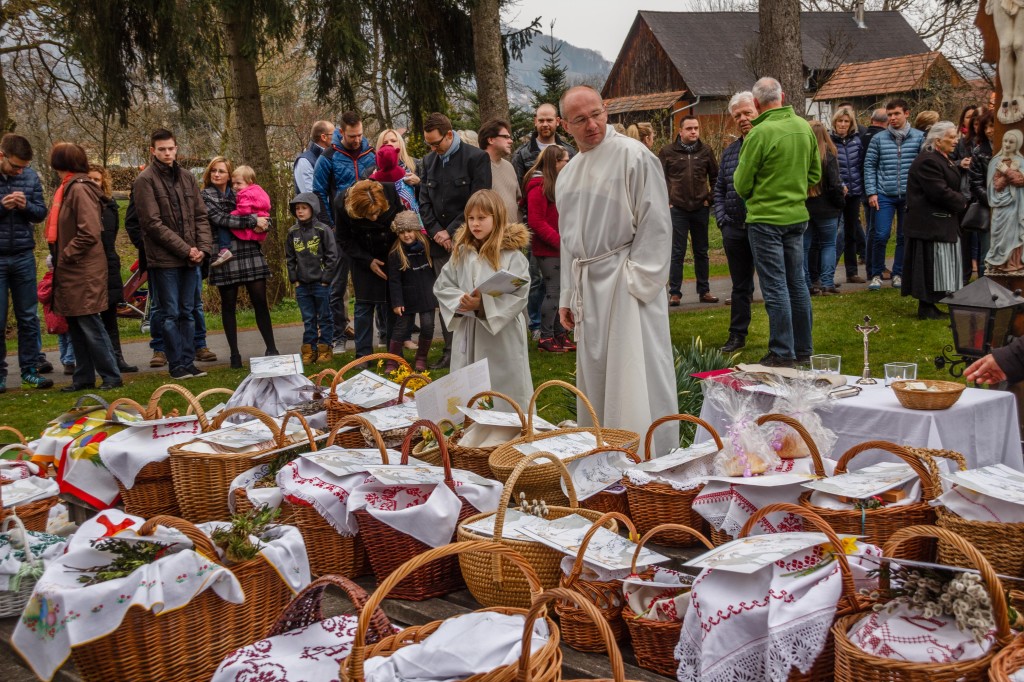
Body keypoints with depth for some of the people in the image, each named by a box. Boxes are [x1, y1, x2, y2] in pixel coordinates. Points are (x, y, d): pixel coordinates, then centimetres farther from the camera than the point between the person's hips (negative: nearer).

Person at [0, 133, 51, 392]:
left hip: (24, 257, 3)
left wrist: (26, 206, -14)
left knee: (29, 317, 6)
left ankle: (29, 370, 15)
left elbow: (41, 213, 6)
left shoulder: (31, 177, 2)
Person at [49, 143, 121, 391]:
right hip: (73, 271, 9)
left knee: (89, 325, -4)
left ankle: (111, 377, 4)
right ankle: (84, 377, 20)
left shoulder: (79, 189, -14)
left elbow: (90, 233, -22)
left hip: (84, 271, -9)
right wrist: (63, 257, 10)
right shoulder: (70, 188, 14)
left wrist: (66, 255, -13)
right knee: (76, 325, 12)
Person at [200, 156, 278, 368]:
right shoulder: (206, 196, 4)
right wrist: (253, 221, -13)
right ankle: (235, 354, 9)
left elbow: (263, 216, 16)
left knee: (260, 301, -2)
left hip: (250, 253, 3)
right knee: (228, 305, 3)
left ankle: (271, 348, 2)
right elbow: (221, 219, -12)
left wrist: (263, 224, -8)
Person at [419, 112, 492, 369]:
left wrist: (451, 231, -10)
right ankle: (450, 351, 12)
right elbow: (424, 201, 13)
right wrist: (436, 231, -2)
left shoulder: (476, 158, -5)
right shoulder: (429, 161, 14)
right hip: (440, 242, 5)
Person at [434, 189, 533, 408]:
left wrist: (483, 305, -24)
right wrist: (461, 301, -12)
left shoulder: (512, 255, -8)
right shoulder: (461, 253, 7)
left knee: (505, 389, 1)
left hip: (502, 337, -4)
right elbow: (441, 286, 7)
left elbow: (518, 295, -15)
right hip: (468, 335, 5)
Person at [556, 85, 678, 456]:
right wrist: (567, 296, 16)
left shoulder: (633, 156, -10)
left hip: (627, 283, -7)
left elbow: (655, 225, -12)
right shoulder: (569, 173, 13)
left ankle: (652, 456, 3)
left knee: (636, 375, -6)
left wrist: (636, 283, -17)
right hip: (587, 286, 7)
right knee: (595, 375, 13)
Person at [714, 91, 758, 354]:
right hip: (734, 230, 5)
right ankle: (737, 335, 23)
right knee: (740, 285, 14)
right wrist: (722, 218, 8)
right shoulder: (729, 152, 14)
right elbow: (720, 189, 21)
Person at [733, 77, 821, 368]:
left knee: (775, 287, -1)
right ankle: (803, 349, 22)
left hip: (765, 218, -6)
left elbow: (742, 185, -11)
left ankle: (782, 354, 3)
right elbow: (815, 174, 12)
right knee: (797, 283, 14)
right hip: (797, 216, 6)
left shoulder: (759, 133, -17)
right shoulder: (805, 127, 3)